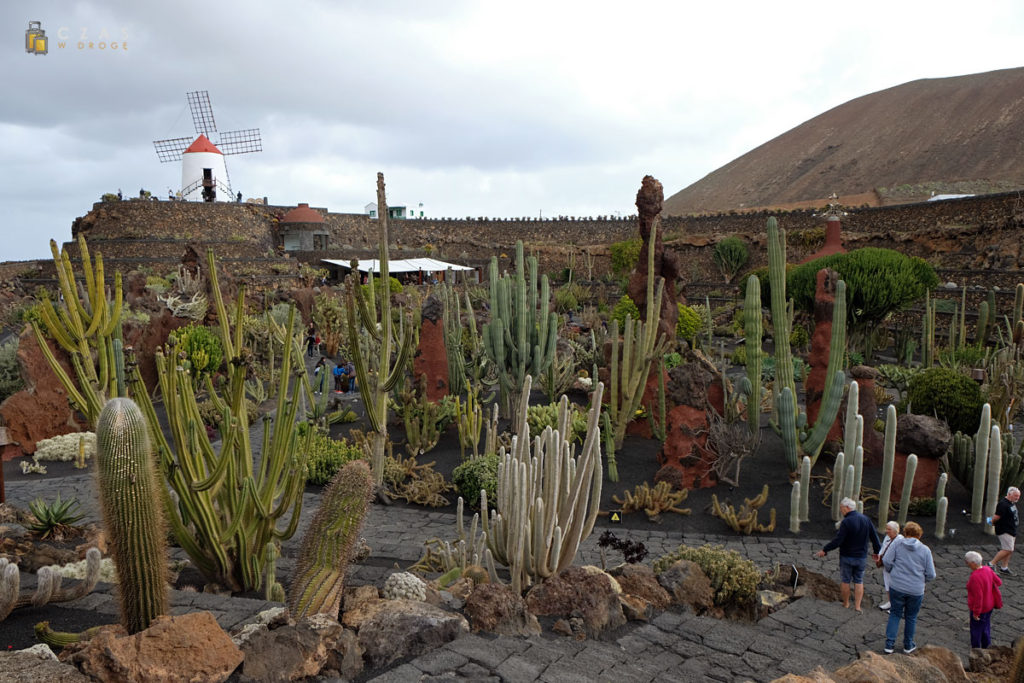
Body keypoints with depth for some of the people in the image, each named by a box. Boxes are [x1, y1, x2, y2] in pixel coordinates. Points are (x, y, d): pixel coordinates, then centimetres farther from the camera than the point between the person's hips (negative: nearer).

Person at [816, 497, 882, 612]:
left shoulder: (846, 522, -20)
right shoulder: (866, 519, -1)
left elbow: (837, 541, -22)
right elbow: (874, 537, 6)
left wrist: (824, 550, -13)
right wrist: (877, 551, 20)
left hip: (847, 556, -5)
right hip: (861, 557, 5)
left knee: (845, 581, 9)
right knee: (859, 581, 13)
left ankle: (846, 604, 19)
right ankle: (857, 606, 11)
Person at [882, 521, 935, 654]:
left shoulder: (898, 545, -3)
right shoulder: (925, 550, -3)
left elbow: (886, 561, -9)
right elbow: (931, 574, -3)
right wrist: (921, 580, 17)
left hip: (896, 587, 0)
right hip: (916, 590, 0)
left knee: (895, 614, 13)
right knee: (911, 617, 16)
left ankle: (889, 644, 9)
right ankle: (908, 646, 28)